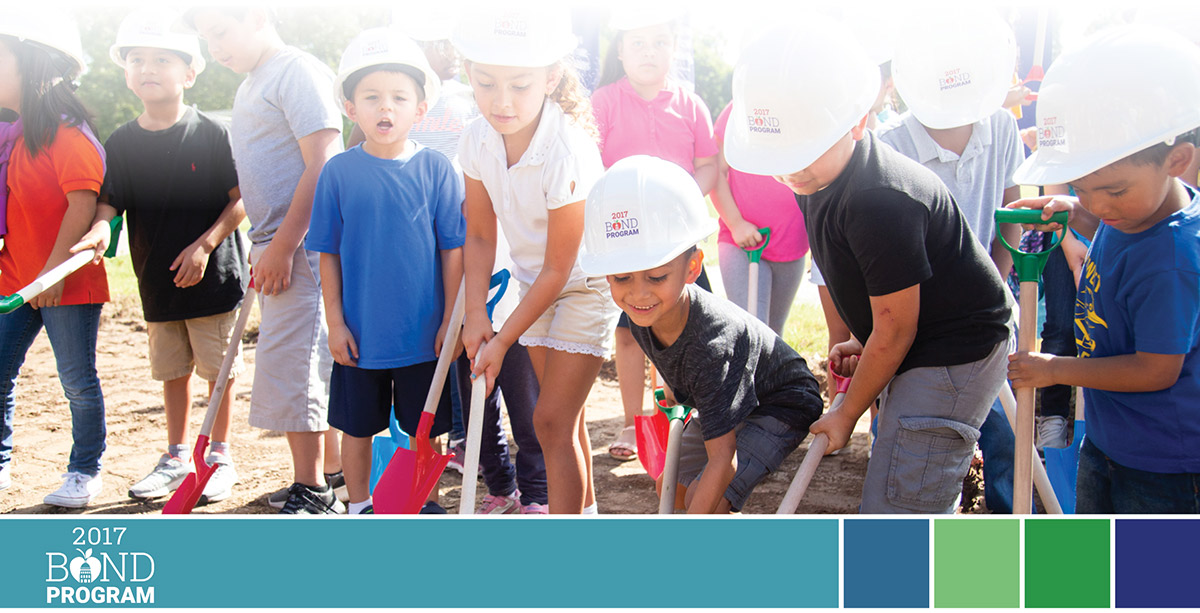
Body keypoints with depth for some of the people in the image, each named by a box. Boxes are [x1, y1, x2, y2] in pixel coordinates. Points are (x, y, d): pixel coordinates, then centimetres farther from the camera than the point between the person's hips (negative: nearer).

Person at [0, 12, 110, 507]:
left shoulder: (66, 133, -15)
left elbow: (83, 202, -21)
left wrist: (55, 268, -22)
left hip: (67, 283, -8)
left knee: (77, 381, 4)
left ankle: (85, 472, 17)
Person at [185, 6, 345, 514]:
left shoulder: (298, 72, -10)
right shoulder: (250, 87, 19)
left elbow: (321, 164, -18)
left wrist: (282, 246, -20)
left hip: (300, 245, -9)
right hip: (272, 247, 9)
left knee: (290, 367, -7)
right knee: (313, 363, 15)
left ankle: (312, 494, 1)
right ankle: (332, 468, 26)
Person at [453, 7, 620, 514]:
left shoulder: (566, 153, -33)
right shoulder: (477, 140, -14)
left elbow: (558, 268, -25)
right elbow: (480, 236, -1)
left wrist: (503, 340, -19)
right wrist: (476, 314, -9)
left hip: (587, 282, -6)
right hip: (536, 281, 7)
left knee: (551, 419, -10)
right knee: (563, 414, 18)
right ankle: (585, 513, 38)